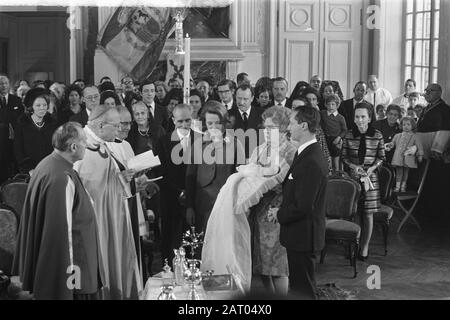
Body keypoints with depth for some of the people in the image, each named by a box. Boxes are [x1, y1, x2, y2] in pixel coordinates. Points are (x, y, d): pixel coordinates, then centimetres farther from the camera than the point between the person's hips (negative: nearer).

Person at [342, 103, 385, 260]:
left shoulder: (377, 136, -2)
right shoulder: (348, 135, 0)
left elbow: (381, 157, 6)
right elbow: (343, 157, 6)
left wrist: (372, 167, -11)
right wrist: (353, 166, -11)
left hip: (370, 177, 0)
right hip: (352, 177, 1)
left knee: (368, 213, 2)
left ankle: (365, 247, 14)